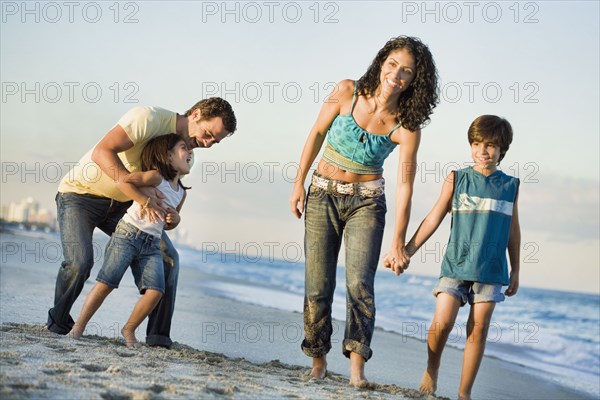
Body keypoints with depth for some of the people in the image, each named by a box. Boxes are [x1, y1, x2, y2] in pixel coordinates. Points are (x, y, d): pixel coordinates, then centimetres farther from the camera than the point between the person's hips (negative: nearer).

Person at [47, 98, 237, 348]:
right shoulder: (149, 118, -25)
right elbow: (102, 152, -32)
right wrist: (137, 185, -40)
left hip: (120, 204, 7)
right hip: (81, 194, -7)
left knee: (169, 259, -3)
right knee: (80, 261, -25)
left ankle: (159, 336, 0)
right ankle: (58, 322, 3)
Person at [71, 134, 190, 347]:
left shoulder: (181, 193, 11)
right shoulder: (156, 177, -12)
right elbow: (122, 182, -26)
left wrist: (175, 219, 4)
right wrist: (145, 201, -24)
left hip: (152, 245, 6)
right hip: (127, 234, -6)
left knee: (155, 291, -11)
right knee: (106, 282, -11)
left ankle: (129, 329, 8)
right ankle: (78, 327, 2)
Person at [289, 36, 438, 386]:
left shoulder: (406, 126, -13)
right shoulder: (348, 92, -11)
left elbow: (405, 185, -12)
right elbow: (317, 133, 2)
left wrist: (399, 241, -13)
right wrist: (299, 184, 3)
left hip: (367, 202, -1)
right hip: (323, 195, 1)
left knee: (360, 282, -16)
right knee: (318, 287, 2)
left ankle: (357, 364, -17)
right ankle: (318, 360, 16)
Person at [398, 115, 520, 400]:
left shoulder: (509, 185, 7)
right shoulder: (457, 179, 3)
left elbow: (513, 230, 14)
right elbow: (434, 218, 4)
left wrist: (515, 271, 16)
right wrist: (407, 250, -1)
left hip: (491, 269, 1)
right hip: (456, 263, -1)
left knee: (478, 329, 0)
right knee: (442, 323, -12)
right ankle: (432, 369, 15)